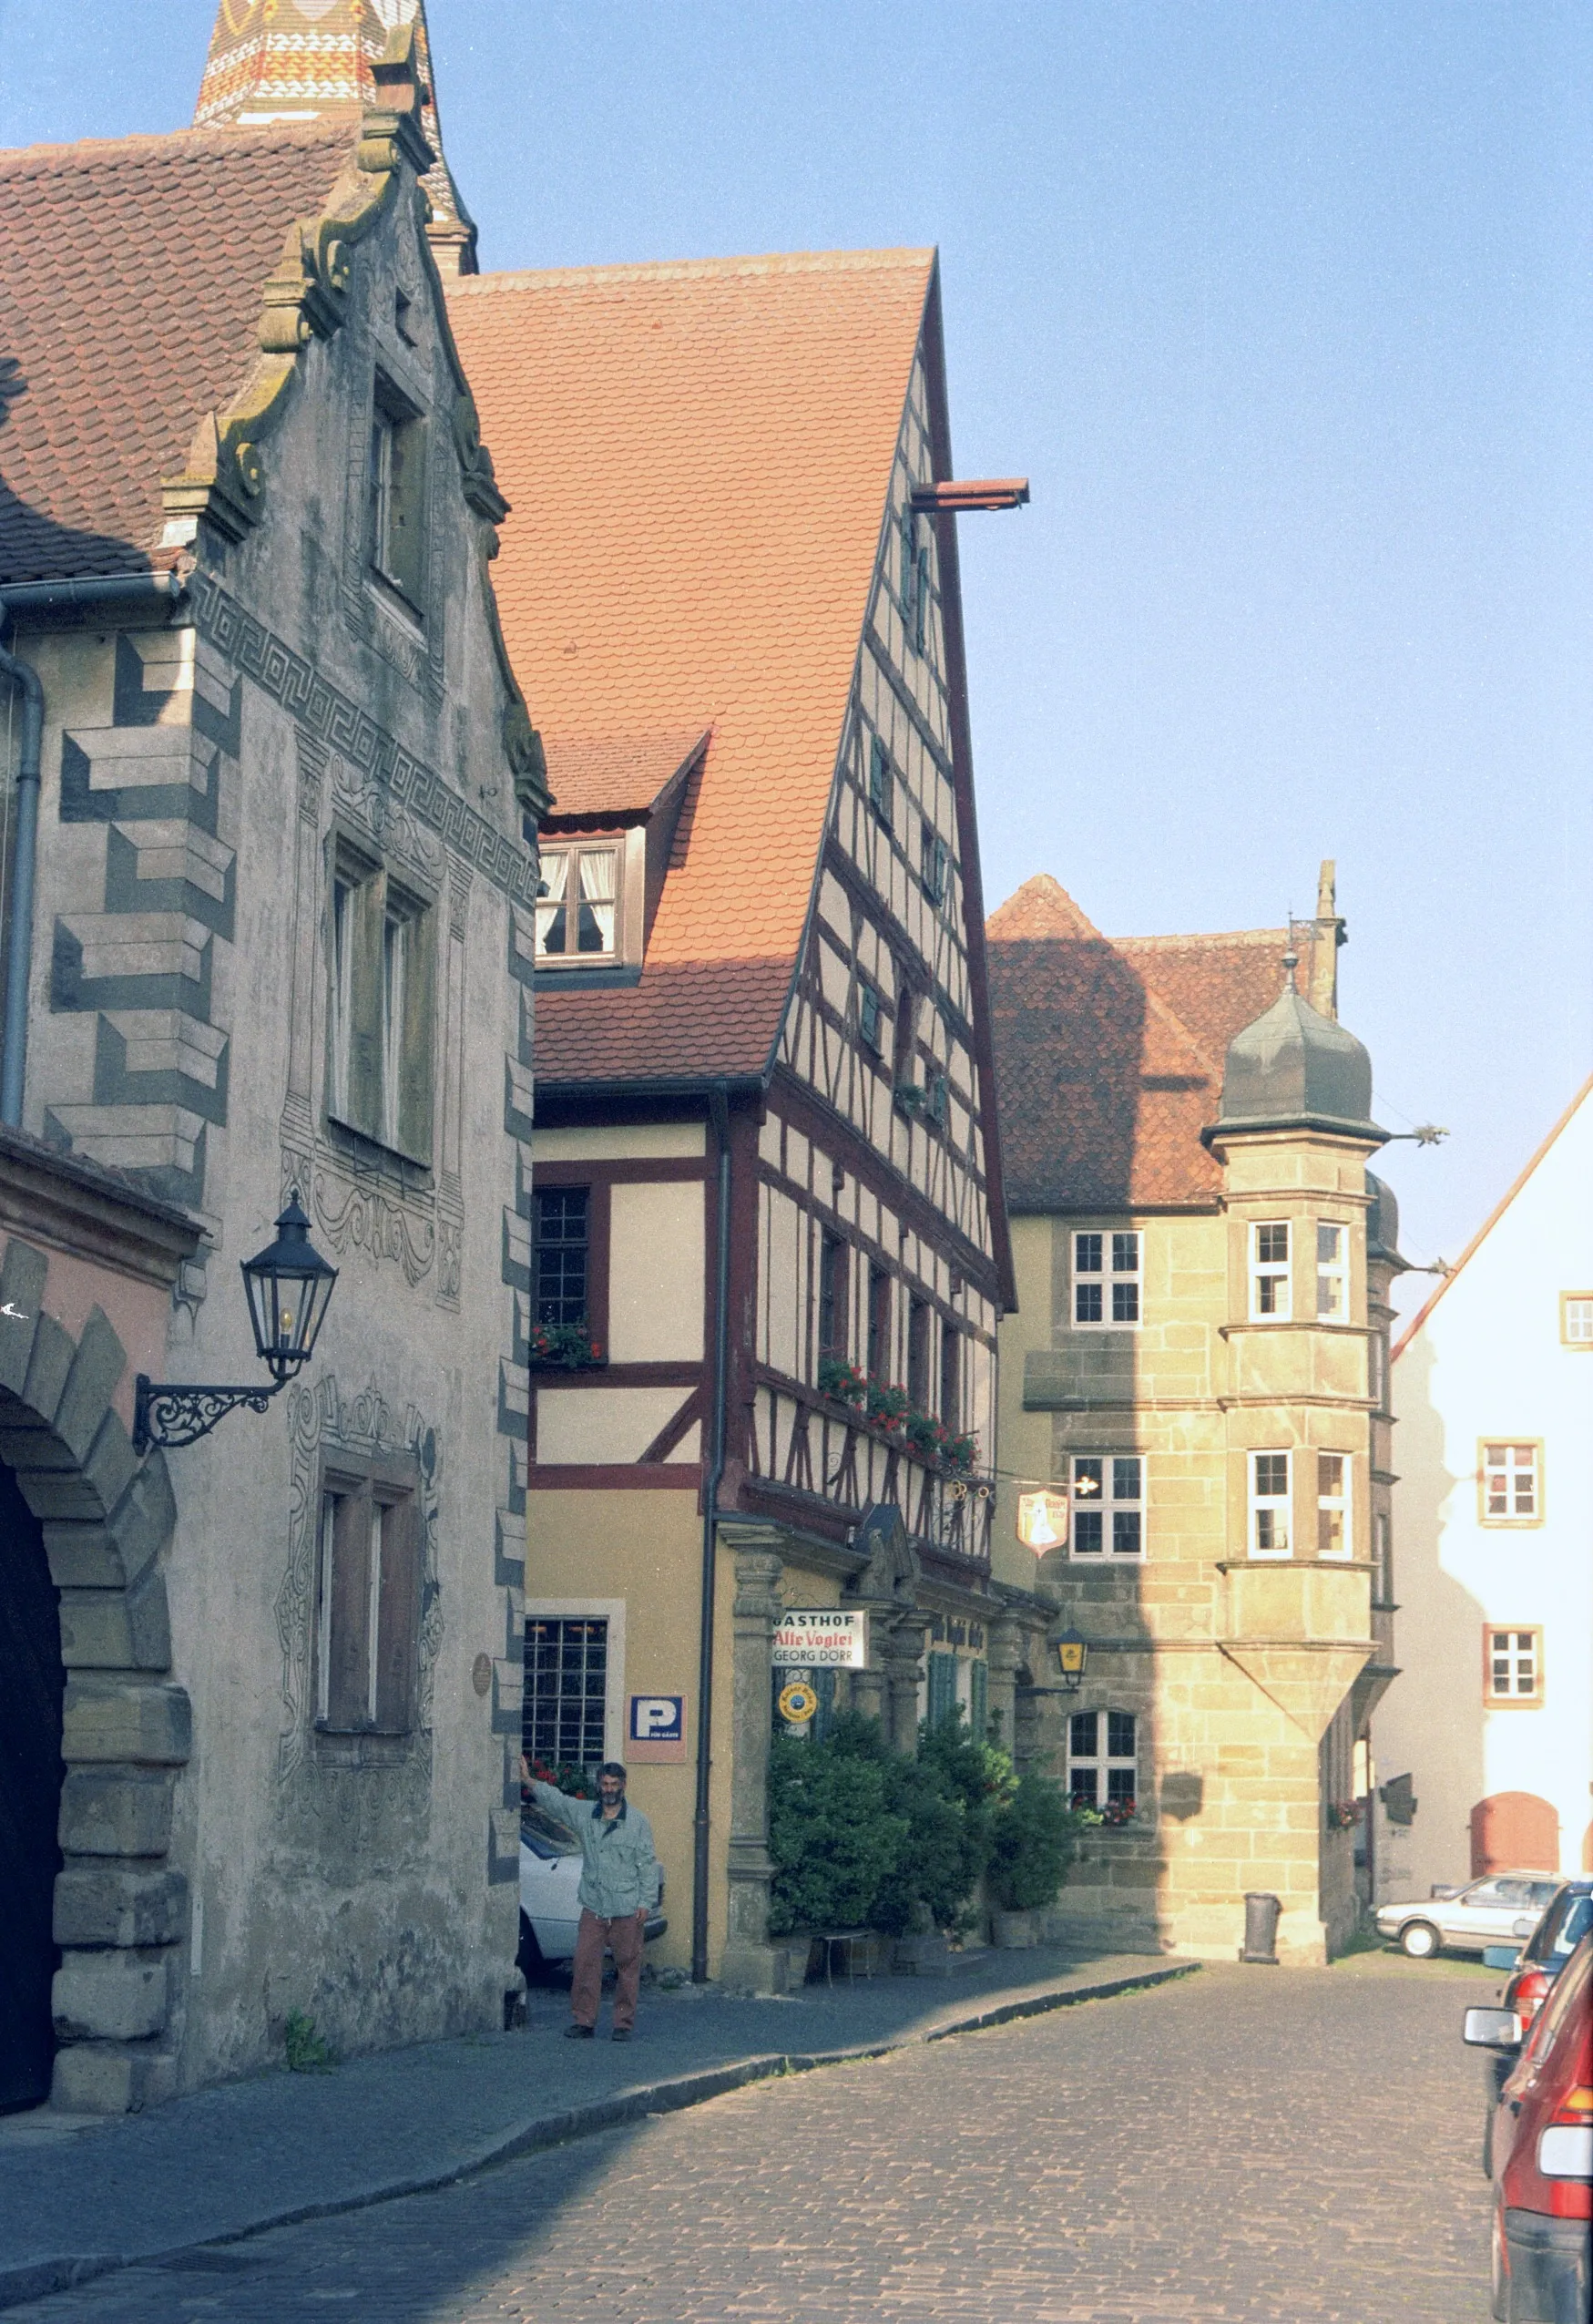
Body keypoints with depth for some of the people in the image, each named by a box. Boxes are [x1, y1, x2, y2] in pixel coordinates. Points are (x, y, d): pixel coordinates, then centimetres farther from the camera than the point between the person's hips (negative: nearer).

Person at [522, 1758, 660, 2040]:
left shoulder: (638, 1821, 0)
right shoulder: (583, 1813, 9)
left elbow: (648, 1865, 0)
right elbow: (554, 1800, 4)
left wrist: (645, 1902, -6)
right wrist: (529, 1780, -9)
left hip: (627, 1909, -3)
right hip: (593, 1906, 3)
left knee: (627, 1966, 1)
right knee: (585, 1963, 0)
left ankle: (624, 2023, 10)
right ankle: (583, 2020, 7)